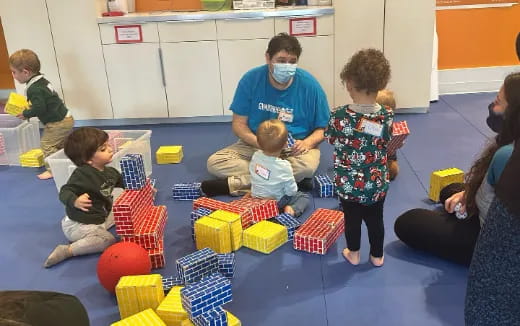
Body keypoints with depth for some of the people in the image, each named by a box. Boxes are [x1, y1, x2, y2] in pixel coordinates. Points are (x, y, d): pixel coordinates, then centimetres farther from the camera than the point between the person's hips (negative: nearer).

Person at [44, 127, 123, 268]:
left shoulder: (110, 172, 0)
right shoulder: (82, 174, -26)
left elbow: (125, 183, 18)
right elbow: (65, 192, -32)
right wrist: (75, 201, -51)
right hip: (78, 224, -9)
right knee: (109, 240, -23)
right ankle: (67, 250, -15)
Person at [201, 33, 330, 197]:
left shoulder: (310, 85, -11)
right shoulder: (251, 79, -9)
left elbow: (322, 129, -2)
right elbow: (239, 124, -6)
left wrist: (307, 143, -24)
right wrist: (261, 143, -25)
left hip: (296, 148, -1)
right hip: (256, 144, 2)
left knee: (308, 164, -36)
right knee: (214, 162, -19)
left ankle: (232, 184, -24)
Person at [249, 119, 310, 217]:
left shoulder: (255, 156, -12)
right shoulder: (284, 166, -26)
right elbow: (291, 191, -17)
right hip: (276, 202, -6)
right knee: (306, 196, 9)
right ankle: (293, 210, -15)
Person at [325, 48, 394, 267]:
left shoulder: (340, 116, -21)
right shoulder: (387, 116, -15)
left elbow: (331, 138, -3)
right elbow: (387, 143, -1)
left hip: (347, 183, -1)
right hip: (377, 183, 2)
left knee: (351, 219, 19)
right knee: (375, 219, 20)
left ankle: (353, 254, 36)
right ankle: (377, 256, 36)